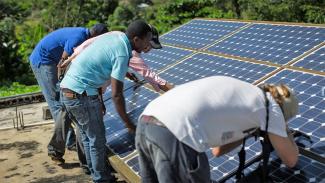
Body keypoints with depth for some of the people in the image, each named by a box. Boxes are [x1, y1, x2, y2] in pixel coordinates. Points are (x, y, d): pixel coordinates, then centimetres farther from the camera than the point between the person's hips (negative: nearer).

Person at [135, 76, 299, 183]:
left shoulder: (239, 93, 36)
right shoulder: (271, 106, 17)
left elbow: (217, 150, 41)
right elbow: (291, 160, 28)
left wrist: (251, 129, 43)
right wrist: (285, 129, 44)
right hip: (176, 137, -8)